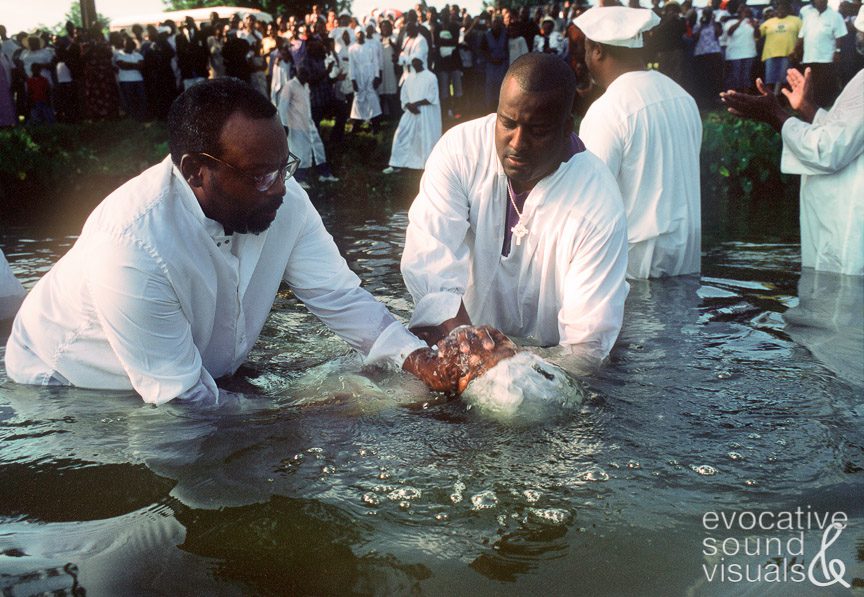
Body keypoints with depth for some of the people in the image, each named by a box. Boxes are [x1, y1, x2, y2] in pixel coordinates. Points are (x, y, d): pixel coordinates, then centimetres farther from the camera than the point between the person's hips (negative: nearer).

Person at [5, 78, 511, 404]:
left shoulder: (282, 200, -20)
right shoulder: (132, 246, -38)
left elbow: (340, 297, -17)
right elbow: (182, 400, -31)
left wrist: (424, 362, -32)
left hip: (201, 372, 6)